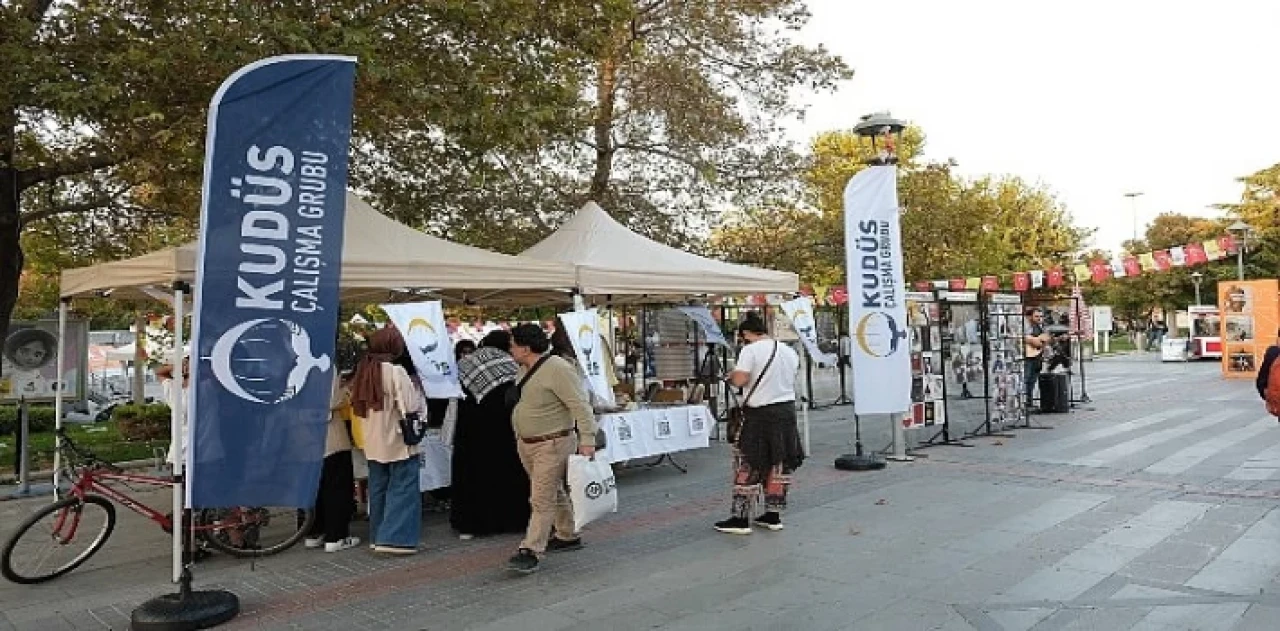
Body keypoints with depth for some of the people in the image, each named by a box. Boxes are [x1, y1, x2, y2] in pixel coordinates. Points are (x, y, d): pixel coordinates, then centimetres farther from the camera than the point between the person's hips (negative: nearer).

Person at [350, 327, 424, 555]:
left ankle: (378, 536, 23)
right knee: (403, 489, -1)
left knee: (378, 489, 15)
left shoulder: (365, 371, 7)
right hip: (398, 442, -8)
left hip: (373, 444, 8)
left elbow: (358, 405, 13)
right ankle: (395, 538, -5)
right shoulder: (396, 371, -16)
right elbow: (411, 406, -19)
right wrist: (416, 388, -1)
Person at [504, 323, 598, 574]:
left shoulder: (557, 369, -20)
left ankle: (531, 552, -5)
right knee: (553, 492, 19)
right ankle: (568, 537, 33)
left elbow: (581, 406, -22)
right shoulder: (525, 369, 9)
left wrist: (587, 440, -27)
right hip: (526, 443, 9)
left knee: (542, 500, -8)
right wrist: (521, 437, 22)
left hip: (552, 445, -9)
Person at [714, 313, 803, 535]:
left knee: (748, 467, 1)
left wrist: (731, 375, 1)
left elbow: (739, 380, -20)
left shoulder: (750, 350, -12)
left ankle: (741, 518, 3)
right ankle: (773, 515, 22)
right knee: (780, 465, 14)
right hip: (787, 410, 7)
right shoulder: (788, 351, 9)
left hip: (761, 413, -7)